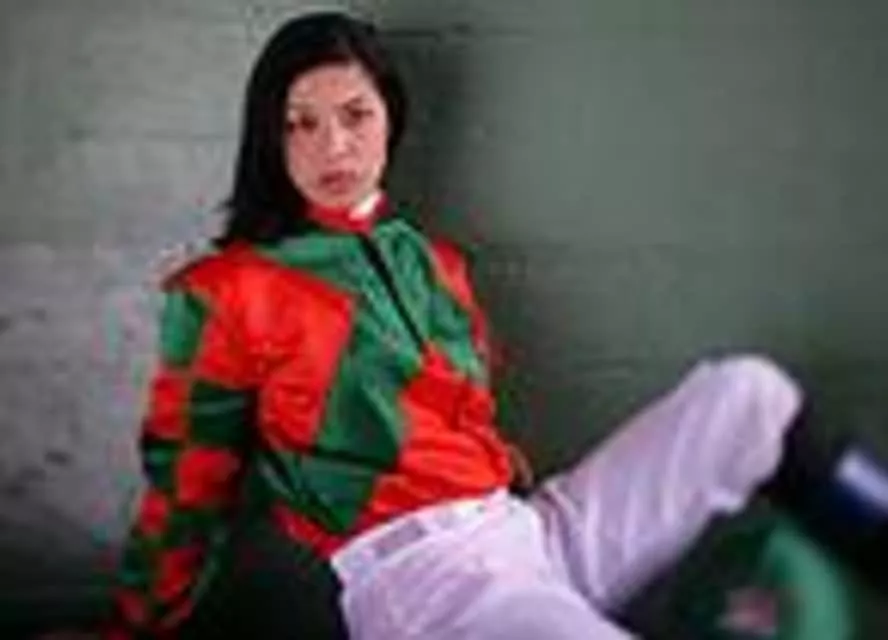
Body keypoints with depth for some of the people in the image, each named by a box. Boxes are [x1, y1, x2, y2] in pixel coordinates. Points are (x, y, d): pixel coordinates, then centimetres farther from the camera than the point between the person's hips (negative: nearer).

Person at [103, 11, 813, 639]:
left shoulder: (435, 261, 18)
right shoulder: (225, 292, 1)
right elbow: (188, 488, 5)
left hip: (528, 526, 7)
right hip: (407, 569, -6)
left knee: (748, 392, -3)